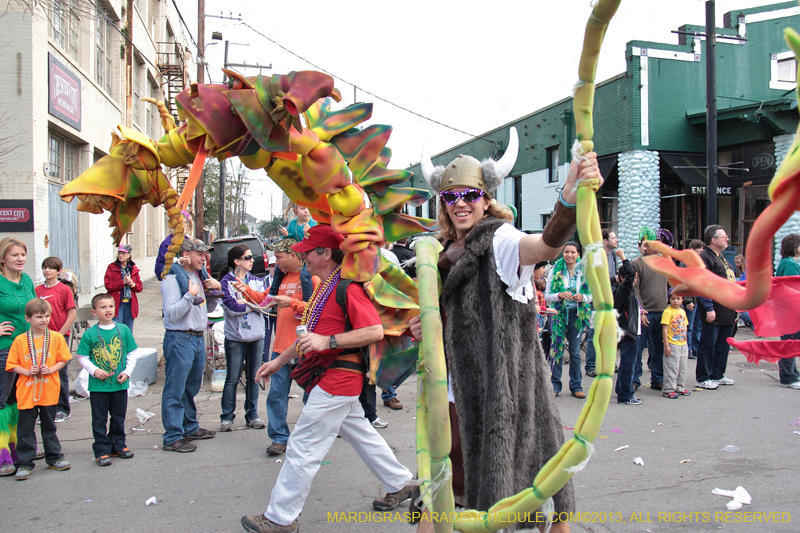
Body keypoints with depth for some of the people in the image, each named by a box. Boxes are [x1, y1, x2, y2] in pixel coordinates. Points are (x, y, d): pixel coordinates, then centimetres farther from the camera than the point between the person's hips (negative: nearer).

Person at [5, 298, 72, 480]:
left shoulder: (56, 337, 0)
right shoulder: (20, 340, -2)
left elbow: (63, 360, 3)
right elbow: (12, 365, 0)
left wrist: (51, 369, -13)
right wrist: (27, 372, -15)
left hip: (49, 391, 1)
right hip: (26, 392, -1)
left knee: (49, 426, 15)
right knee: (25, 429, 4)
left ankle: (54, 457, 26)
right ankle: (24, 463, 13)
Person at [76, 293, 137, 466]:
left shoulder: (123, 330, 2)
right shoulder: (90, 334, -4)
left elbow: (131, 354, 6)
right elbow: (82, 357, -1)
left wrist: (127, 372, -5)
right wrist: (95, 371, -14)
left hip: (120, 384, 2)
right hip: (98, 385, -2)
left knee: (119, 418, 13)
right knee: (99, 420, 5)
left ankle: (118, 446, 27)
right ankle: (101, 451, 13)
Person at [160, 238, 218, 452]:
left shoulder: (198, 276, 15)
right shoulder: (173, 278, -12)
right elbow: (171, 314, -19)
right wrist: (190, 296, -22)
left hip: (198, 338, 9)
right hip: (179, 339, -9)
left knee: (192, 388, 18)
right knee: (175, 390, -3)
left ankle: (191, 428, 30)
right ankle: (173, 437, 2)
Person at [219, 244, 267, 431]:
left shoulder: (256, 281, 10)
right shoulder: (226, 282, -4)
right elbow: (232, 308, -16)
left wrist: (244, 301, -13)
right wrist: (254, 304, -6)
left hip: (256, 336, 4)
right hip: (235, 337, -4)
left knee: (253, 378, 10)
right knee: (232, 379, 2)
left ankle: (252, 415, 20)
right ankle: (227, 417, 12)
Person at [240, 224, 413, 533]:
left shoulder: (347, 287, -17)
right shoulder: (323, 287, 15)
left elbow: (375, 331, -25)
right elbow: (311, 333, 24)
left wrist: (328, 341, -29)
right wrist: (279, 361, 23)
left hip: (337, 378, -10)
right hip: (332, 378, 10)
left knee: (302, 448, -3)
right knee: (361, 435, 20)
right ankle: (399, 485, 34)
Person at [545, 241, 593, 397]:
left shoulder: (584, 271, 4)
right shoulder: (556, 270, -1)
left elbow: (591, 294, 6)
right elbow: (547, 295, -3)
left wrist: (583, 297, -14)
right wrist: (560, 295, -21)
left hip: (577, 314, 1)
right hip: (559, 313, -1)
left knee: (575, 351, 6)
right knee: (557, 349, 0)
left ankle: (576, 386, 16)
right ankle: (554, 384, 11)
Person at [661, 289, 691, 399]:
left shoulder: (682, 312, 10)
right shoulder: (668, 311, -11)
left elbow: (684, 327, 17)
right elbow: (664, 329, -14)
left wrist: (685, 343, 14)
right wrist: (666, 345, -18)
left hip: (683, 344, 7)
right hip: (672, 345, -7)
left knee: (682, 367, 13)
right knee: (672, 367, -5)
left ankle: (680, 388, 24)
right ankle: (668, 389, 2)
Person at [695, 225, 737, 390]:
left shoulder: (721, 257, 19)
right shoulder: (704, 257, -13)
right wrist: (709, 308, -22)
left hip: (728, 312, 9)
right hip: (714, 312, -9)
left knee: (723, 345, 14)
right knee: (708, 345, -3)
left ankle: (718, 375, 25)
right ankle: (703, 378, 5)